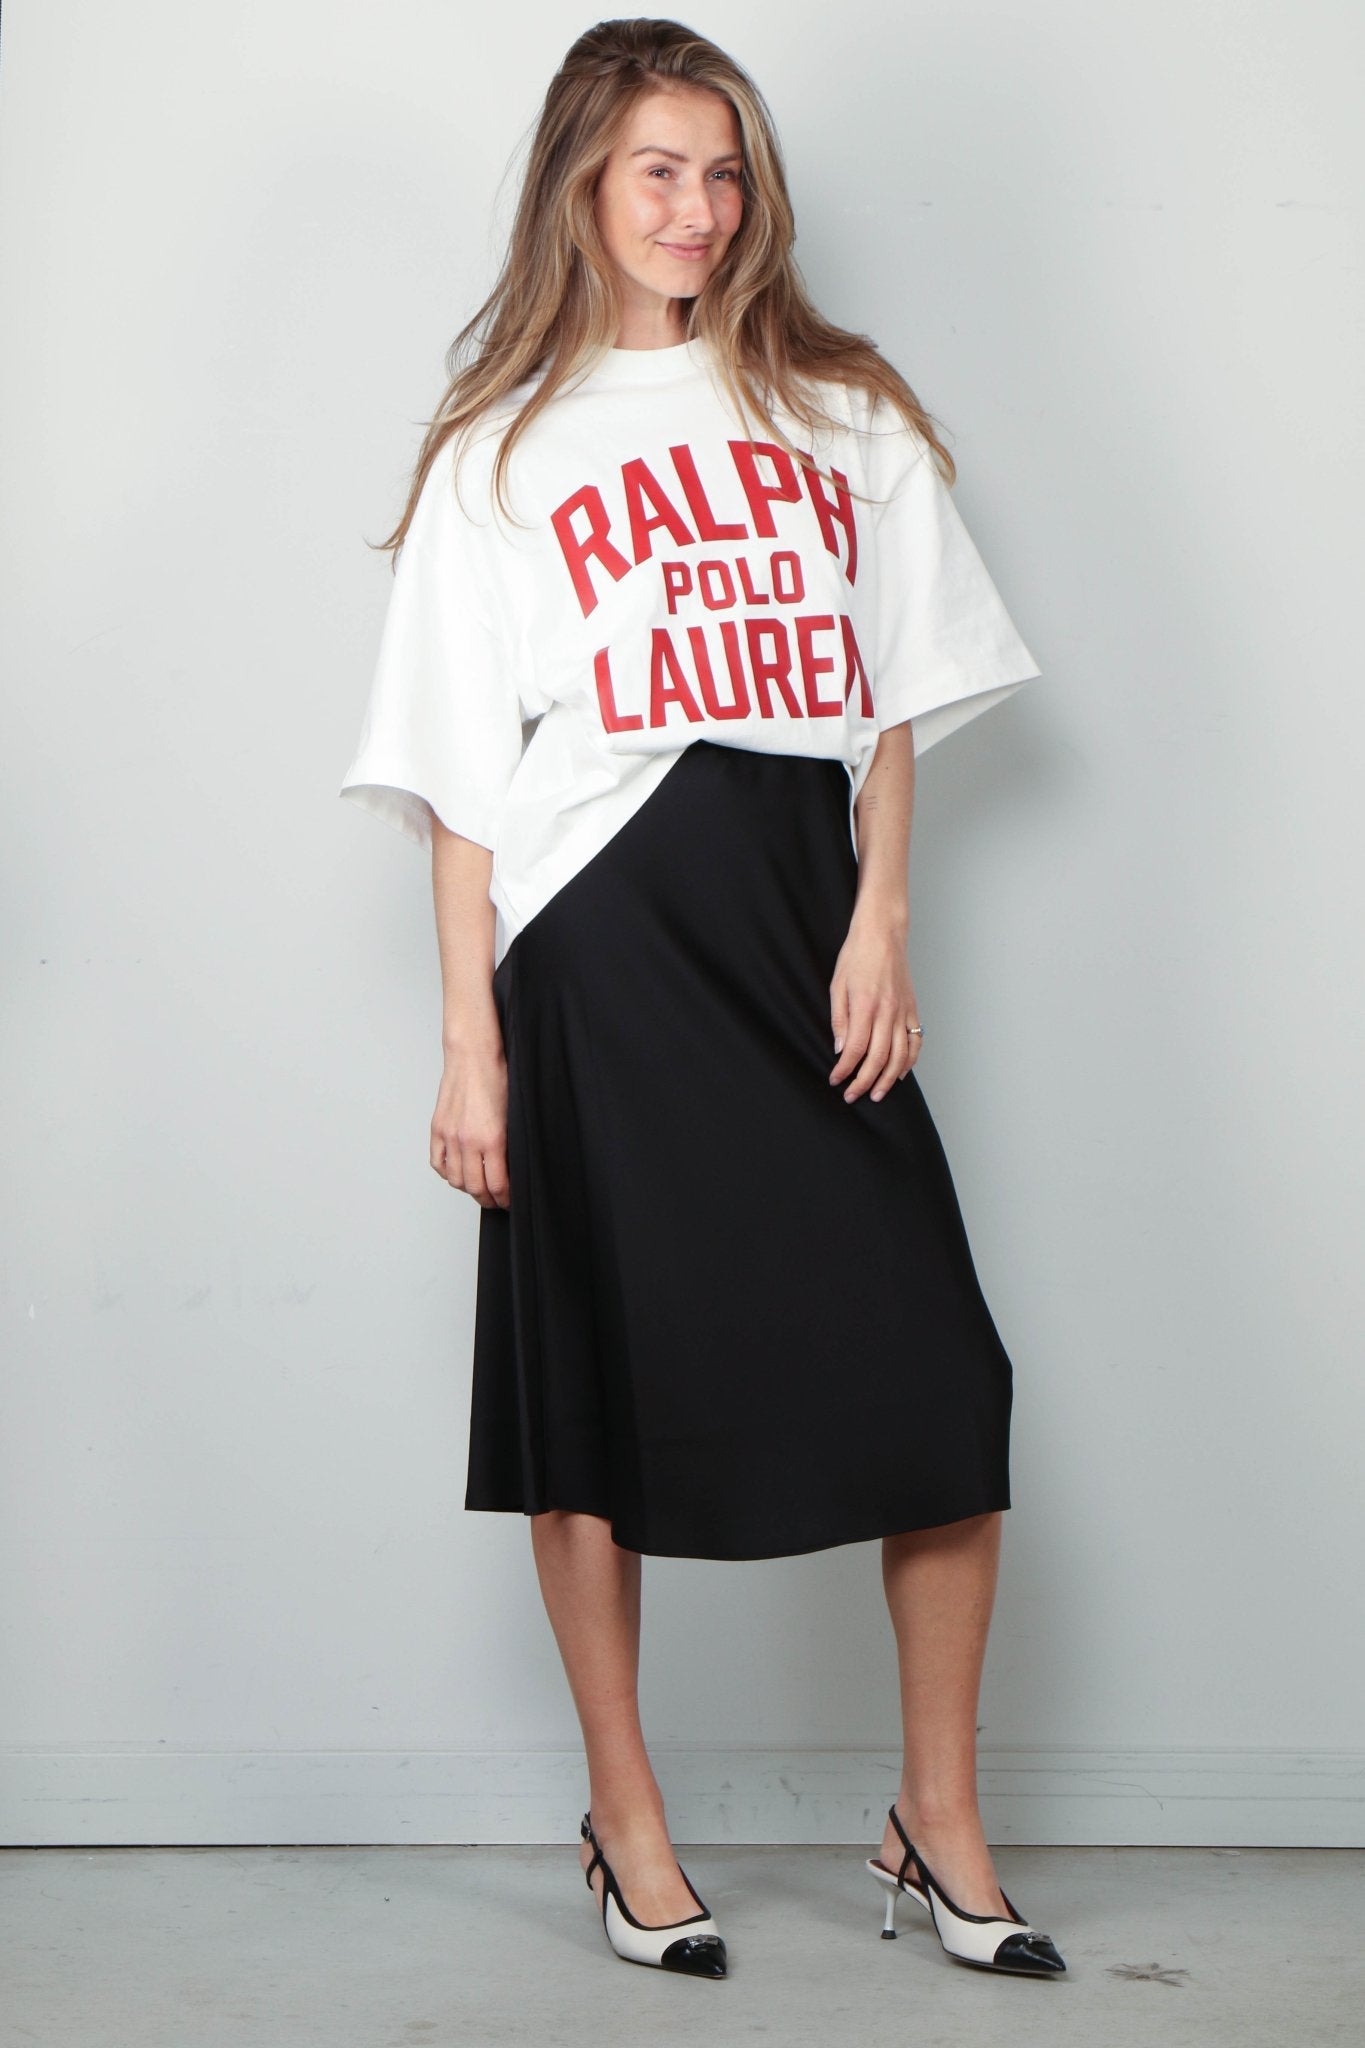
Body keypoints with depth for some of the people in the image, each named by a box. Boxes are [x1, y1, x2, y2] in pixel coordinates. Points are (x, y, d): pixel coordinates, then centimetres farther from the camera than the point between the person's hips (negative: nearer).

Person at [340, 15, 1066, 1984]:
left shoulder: (838, 414, 15)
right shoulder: (500, 455, 7)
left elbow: (891, 703, 13)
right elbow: (463, 784, 3)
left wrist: (880, 927, 0)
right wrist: (471, 1048, -2)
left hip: (805, 950, 2)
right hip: (598, 955, -2)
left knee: (948, 1395, -4)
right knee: (596, 1401, 4)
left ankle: (940, 1825, 13)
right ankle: (627, 1828, 21)